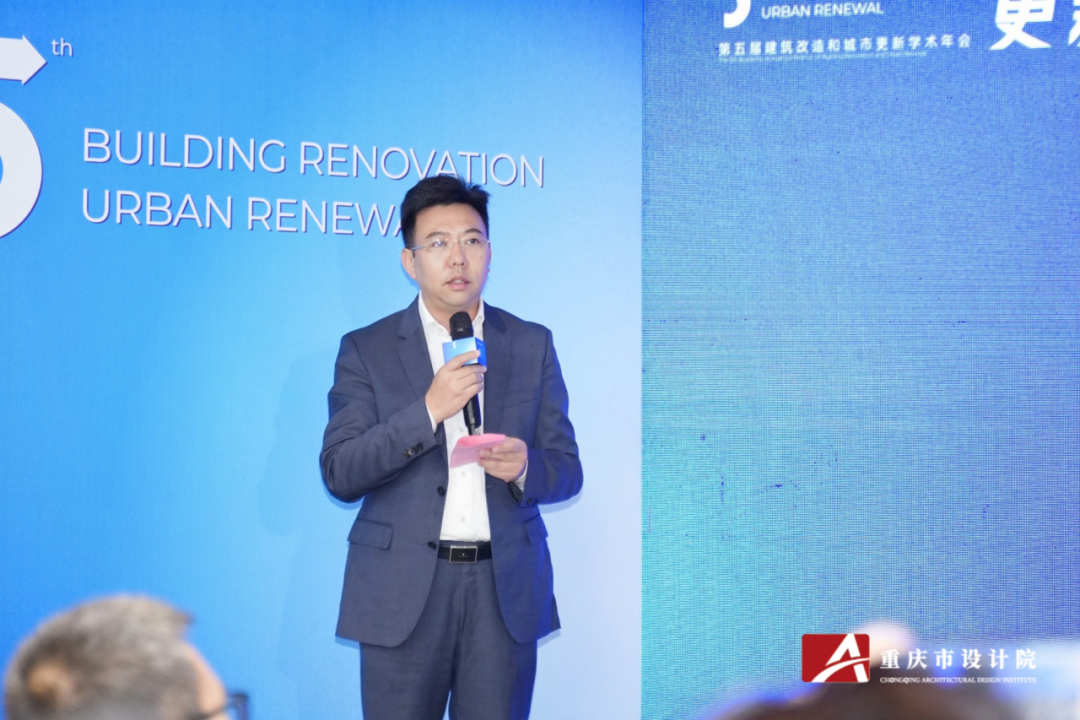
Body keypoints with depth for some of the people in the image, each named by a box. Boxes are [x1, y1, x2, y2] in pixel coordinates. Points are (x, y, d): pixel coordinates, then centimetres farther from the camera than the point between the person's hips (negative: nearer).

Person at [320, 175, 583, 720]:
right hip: (403, 594, -1)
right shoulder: (366, 350, 2)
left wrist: (524, 468, -14)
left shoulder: (531, 345, 8)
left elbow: (567, 470, 9)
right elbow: (340, 475, -7)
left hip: (505, 592, 2)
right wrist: (428, 410, -18)